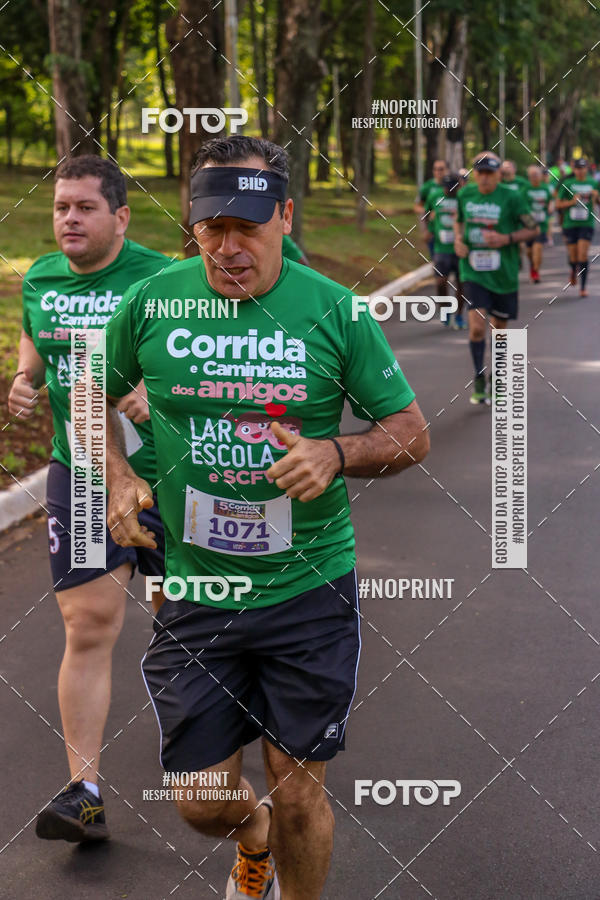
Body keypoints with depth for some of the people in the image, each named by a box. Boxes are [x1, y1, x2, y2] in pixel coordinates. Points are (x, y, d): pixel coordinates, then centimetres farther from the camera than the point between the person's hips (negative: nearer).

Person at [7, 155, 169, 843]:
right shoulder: (39, 279, 6)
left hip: (166, 471, -2)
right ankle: (85, 792, -4)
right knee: (89, 621, -6)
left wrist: (157, 396, -27)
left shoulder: (161, 279, -10)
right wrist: (24, 383, 2)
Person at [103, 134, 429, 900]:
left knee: (296, 791, 7)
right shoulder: (151, 303, -3)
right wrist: (118, 477, -2)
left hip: (309, 587, -1)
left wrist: (334, 454, -20)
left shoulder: (334, 310, -7)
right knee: (203, 802, 9)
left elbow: (411, 434, -1)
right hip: (192, 588, 2)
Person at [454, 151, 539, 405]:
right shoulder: (465, 194, 1)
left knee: (499, 328, 13)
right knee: (477, 327, -15)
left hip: (503, 274, -1)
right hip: (473, 273, 1)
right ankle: (479, 379, 4)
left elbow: (534, 229, -2)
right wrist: (458, 239, 1)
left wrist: (506, 238, -17)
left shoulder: (511, 197, -9)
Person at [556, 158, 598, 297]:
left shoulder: (593, 183, 5)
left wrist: (596, 196, -9)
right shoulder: (567, 184, 1)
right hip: (570, 224, 0)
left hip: (587, 224, 0)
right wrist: (571, 202, -14)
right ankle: (574, 271, 42)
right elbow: (558, 204, 3)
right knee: (573, 257, 6)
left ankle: (583, 287, -3)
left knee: (583, 255, -11)